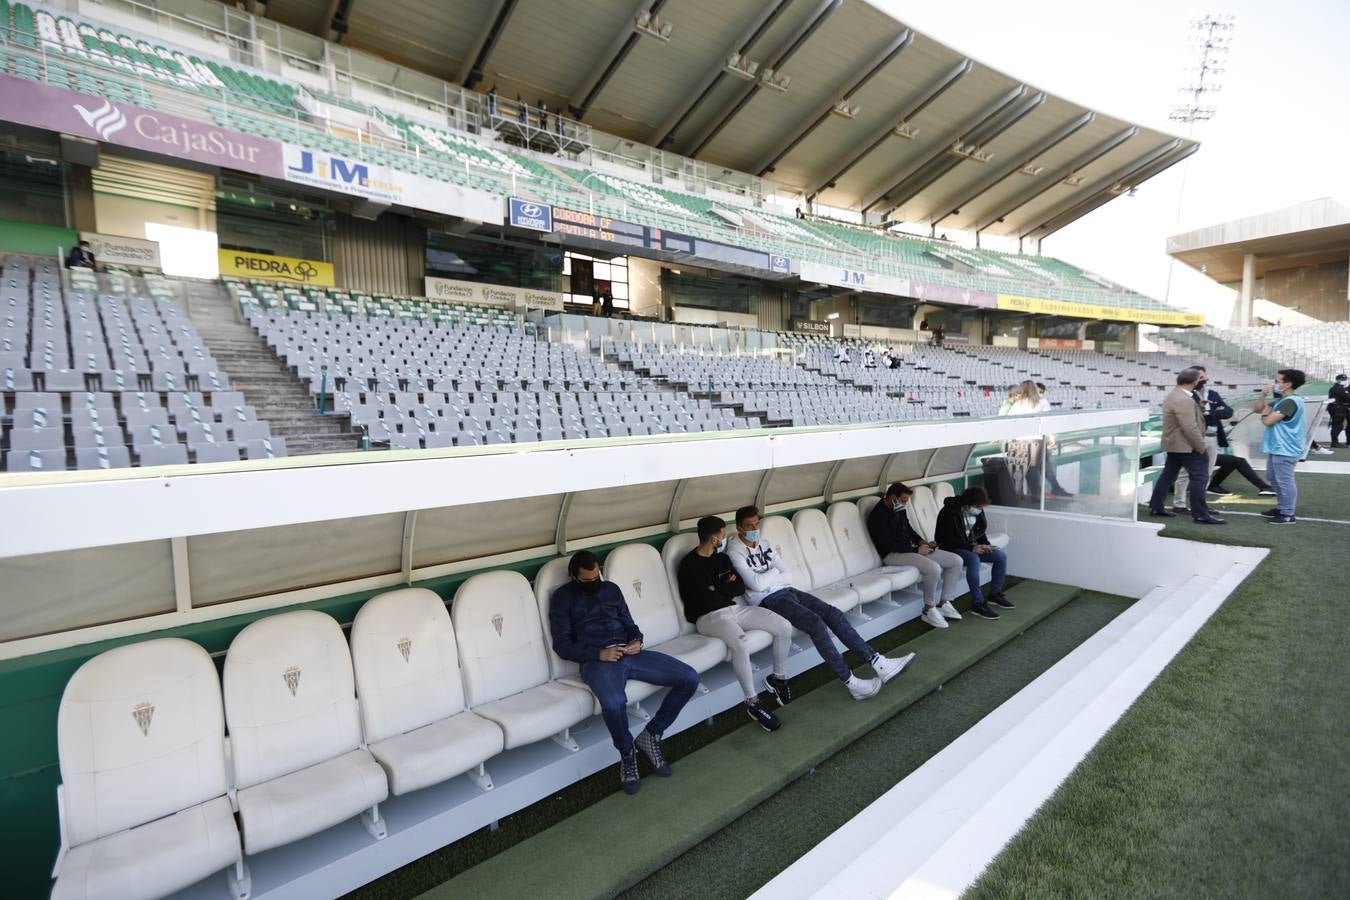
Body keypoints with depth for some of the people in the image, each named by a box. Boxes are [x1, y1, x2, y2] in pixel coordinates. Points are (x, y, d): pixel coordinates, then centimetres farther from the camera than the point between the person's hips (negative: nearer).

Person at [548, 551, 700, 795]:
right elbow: (562, 645, -2)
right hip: (597, 661, -5)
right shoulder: (563, 597, 5)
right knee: (614, 702, -40)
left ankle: (651, 735, 5)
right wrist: (599, 654, -15)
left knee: (689, 678, -12)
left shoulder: (611, 589, 20)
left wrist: (637, 640, -3)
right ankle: (627, 753, -6)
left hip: (628, 653, 5)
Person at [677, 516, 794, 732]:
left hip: (735, 608, 8)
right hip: (709, 616, -8)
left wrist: (717, 589, -8)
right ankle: (753, 703, -18)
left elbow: (740, 587, 7)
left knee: (785, 627, -6)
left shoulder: (722, 558, 13)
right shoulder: (689, 565, -13)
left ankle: (778, 678, 15)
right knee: (741, 644, -37)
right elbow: (708, 600, -19)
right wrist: (727, 587, -2)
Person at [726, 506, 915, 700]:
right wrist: (774, 572, -1)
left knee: (833, 613, -10)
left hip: (786, 590, 8)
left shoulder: (764, 544, 15)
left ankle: (879, 664, -10)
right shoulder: (735, 551, -8)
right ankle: (851, 683, -22)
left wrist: (766, 577, -8)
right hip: (767, 600, -8)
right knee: (816, 622, -26)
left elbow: (788, 576, 10)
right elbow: (756, 584, -19)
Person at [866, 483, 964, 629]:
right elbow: (888, 544, -21)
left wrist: (922, 542, 4)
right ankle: (928, 611, -13)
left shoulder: (900, 510, 12)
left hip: (911, 549, 9)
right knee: (934, 568, -32)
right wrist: (916, 550, -18)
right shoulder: (878, 515, -16)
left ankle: (943, 604, 5)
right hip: (893, 554, -9)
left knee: (956, 561, -1)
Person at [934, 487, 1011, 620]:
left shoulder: (977, 511, 1)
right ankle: (978, 603, -30)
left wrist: (986, 544, -6)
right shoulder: (949, 512, -22)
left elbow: (981, 531, 15)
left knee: (1001, 556, -6)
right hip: (951, 548, -8)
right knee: (973, 559, -36)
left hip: (971, 546, 8)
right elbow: (947, 539, -24)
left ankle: (995, 594, 11)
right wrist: (971, 548, -28)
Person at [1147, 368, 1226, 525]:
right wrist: (1201, 447, -17)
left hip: (1174, 444, 10)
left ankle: (1155, 507, 19)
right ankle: (1201, 514, -2)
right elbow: (1190, 428, -24)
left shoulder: (1174, 394, 10)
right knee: (1199, 477, -5)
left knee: (1168, 475, 14)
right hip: (1186, 446, -10)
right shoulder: (1183, 400, -22)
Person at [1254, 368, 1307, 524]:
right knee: (1273, 478, 20)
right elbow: (1257, 409, 16)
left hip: (1285, 449, -11)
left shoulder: (1291, 401, -19)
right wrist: (1263, 395, -1)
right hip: (1277, 447, 11)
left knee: (1285, 481, -4)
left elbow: (1268, 421, -24)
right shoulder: (1281, 401, 12)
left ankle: (1288, 515, 3)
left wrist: (1265, 415, -1)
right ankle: (1281, 508, 31)